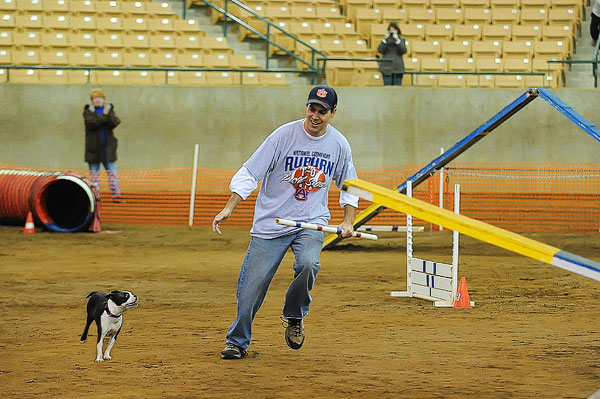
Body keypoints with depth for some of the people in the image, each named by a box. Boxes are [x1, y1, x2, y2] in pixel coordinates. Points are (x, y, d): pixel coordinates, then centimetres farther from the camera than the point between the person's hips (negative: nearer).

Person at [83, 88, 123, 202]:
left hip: (108, 147, 2)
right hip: (94, 148, -2)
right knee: (94, 173, 4)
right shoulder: (88, 111, 1)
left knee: (113, 172, 0)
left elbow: (115, 123, -8)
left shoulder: (109, 110, 9)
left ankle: (116, 196, 1)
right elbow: (92, 123, -18)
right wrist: (104, 115, -18)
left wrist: (108, 113, -21)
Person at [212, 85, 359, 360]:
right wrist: (228, 209, -18)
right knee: (253, 282, -5)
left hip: (312, 223, 1)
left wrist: (348, 221, 5)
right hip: (271, 222, -1)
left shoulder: (339, 144, 2)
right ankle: (237, 342, 15)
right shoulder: (284, 136, -9)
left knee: (308, 264, -27)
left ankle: (294, 316, 2)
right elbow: (249, 173, -9)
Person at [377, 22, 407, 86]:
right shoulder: (385, 40, 8)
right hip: (387, 68, -1)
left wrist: (397, 40, -13)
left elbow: (403, 51, -7)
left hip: (398, 69, 1)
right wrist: (385, 39, -12)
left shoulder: (402, 40, 9)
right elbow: (380, 50, -7)